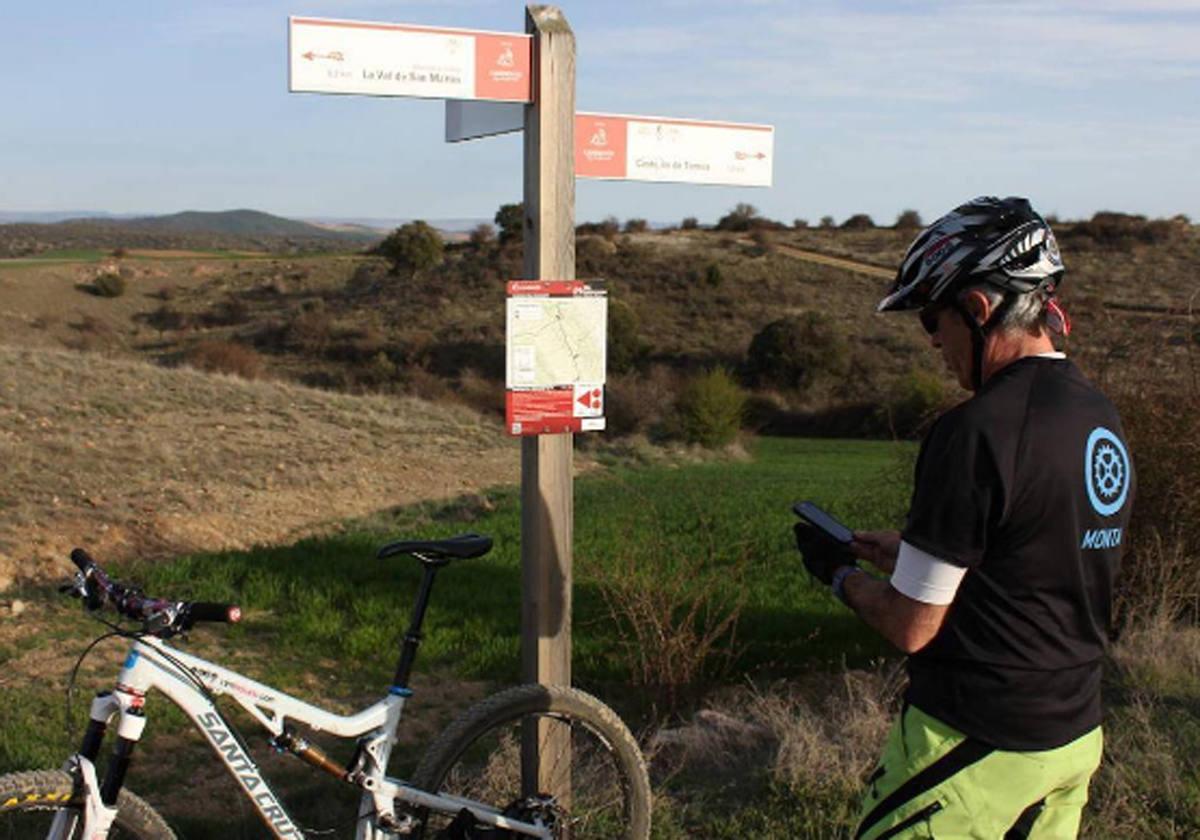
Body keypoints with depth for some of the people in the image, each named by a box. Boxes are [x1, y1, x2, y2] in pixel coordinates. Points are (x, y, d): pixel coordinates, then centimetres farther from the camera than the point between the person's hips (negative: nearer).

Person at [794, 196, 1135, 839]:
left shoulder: (976, 432, -23)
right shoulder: (1105, 422, 4)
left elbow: (912, 627, -18)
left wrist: (839, 573, 0)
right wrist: (904, 553, 15)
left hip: (977, 750, -8)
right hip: (1076, 738, 9)